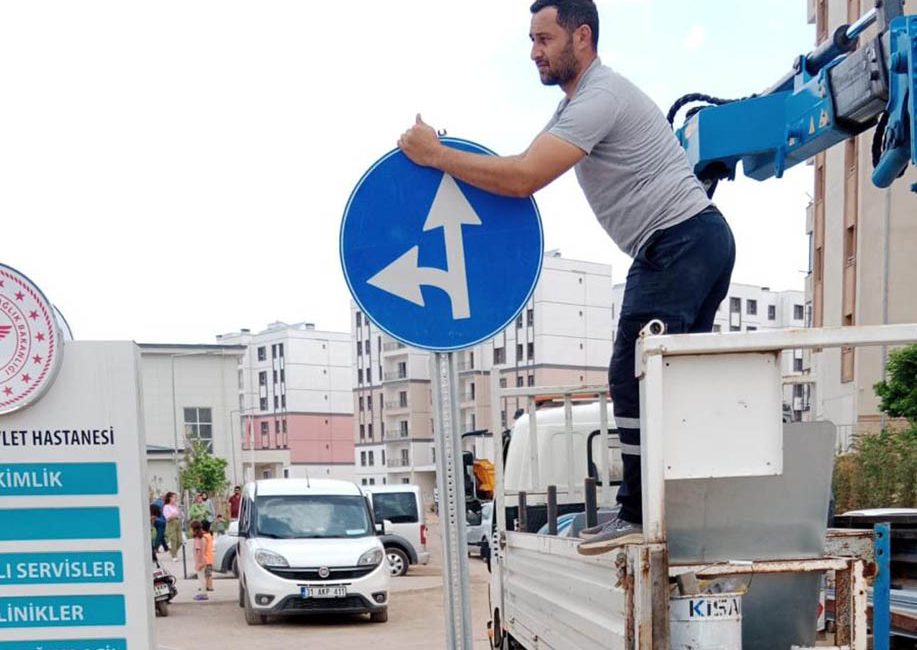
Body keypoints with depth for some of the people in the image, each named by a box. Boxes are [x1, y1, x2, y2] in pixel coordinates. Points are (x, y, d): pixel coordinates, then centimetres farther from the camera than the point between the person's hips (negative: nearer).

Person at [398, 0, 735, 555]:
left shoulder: (600, 96, -15)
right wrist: (446, 157, 4)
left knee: (635, 377, -11)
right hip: (693, 244, 11)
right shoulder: (577, 104, 19)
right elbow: (524, 169, 18)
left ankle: (641, 515, -6)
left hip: (683, 240, -11)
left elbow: (524, 179, -24)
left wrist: (436, 156, -16)